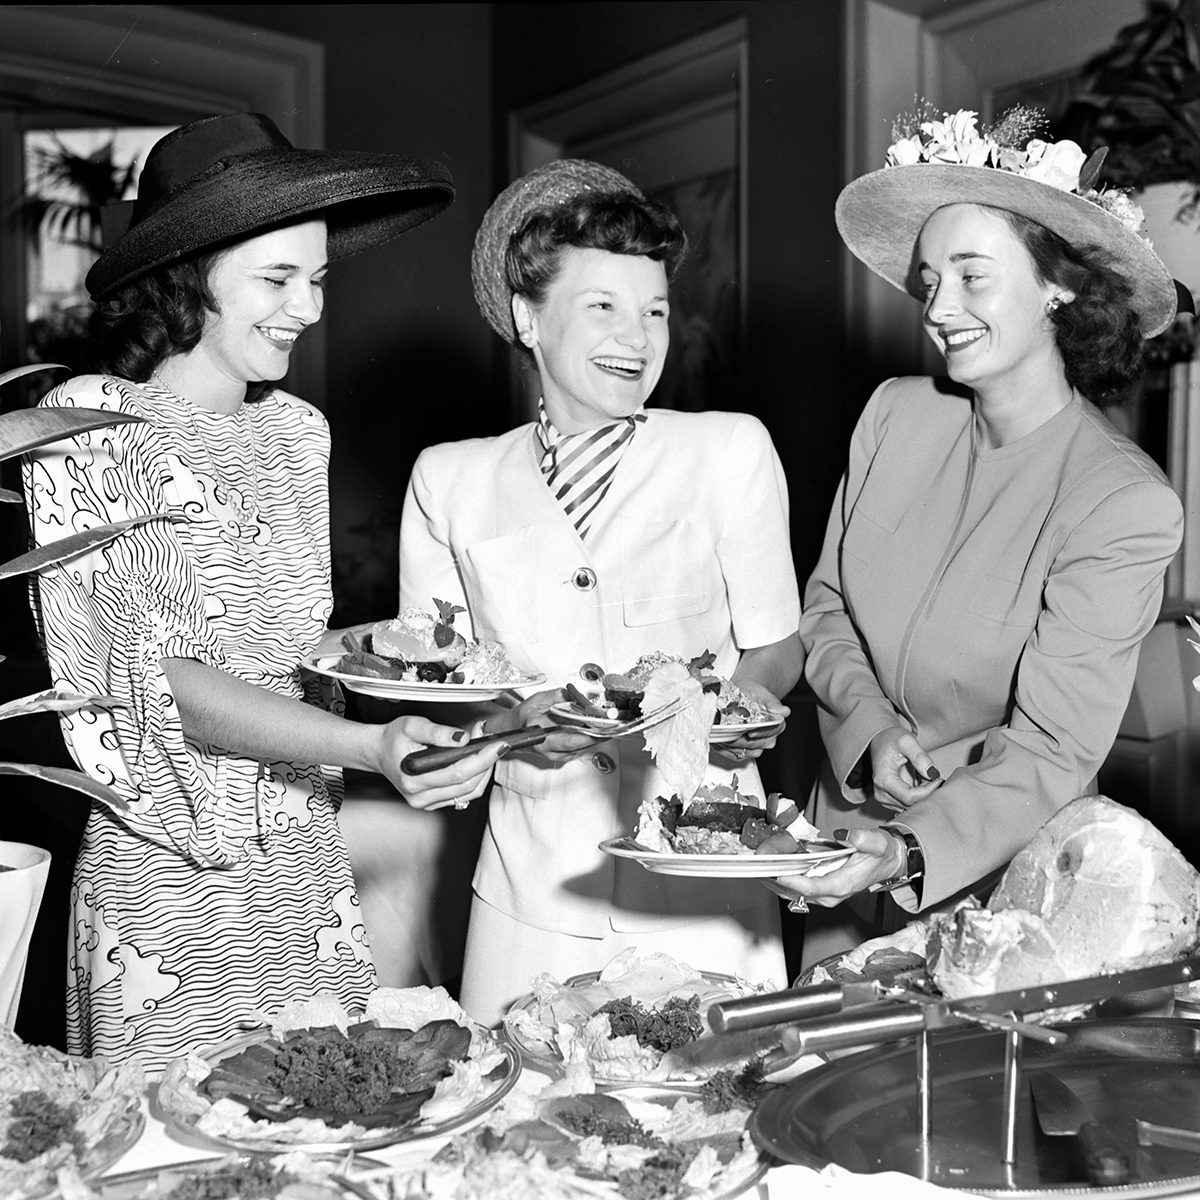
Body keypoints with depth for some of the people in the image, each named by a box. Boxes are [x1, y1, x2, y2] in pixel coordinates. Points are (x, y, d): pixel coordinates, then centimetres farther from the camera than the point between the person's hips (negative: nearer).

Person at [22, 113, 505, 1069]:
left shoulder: (298, 430, 8)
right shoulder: (87, 427, -8)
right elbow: (156, 676, -17)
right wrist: (366, 745, -27)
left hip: (312, 869, 5)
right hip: (167, 877, -5)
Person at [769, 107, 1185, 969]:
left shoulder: (1125, 505, -19)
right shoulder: (895, 415, -6)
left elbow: (1054, 751, -20)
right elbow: (826, 609, 3)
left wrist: (908, 851, -34)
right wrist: (873, 723, -15)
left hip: (991, 879, -4)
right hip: (845, 824, 4)